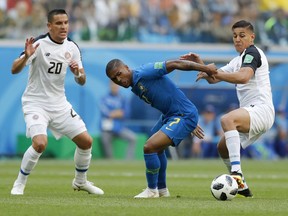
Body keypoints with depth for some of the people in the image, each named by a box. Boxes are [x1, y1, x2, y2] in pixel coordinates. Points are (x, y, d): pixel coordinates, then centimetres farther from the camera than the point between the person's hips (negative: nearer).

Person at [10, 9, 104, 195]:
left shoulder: (72, 47, 1)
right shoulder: (39, 44, -16)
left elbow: (82, 81, 7)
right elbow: (14, 70, -22)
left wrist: (78, 73, -16)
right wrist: (26, 56, -42)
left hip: (59, 103, 6)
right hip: (35, 103, -6)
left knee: (86, 141, 3)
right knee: (40, 143, -27)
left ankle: (80, 182, 27)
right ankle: (19, 184, -7)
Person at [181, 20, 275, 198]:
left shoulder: (252, 52, -7)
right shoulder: (238, 60, 23)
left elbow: (243, 77, -27)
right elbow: (213, 79, 23)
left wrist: (213, 73, -25)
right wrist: (201, 65, 5)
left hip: (261, 109, -11)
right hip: (251, 113, 11)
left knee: (227, 120, -36)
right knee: (223, 148, 15)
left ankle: (237, 172, -46)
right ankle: (242, 188, 23)